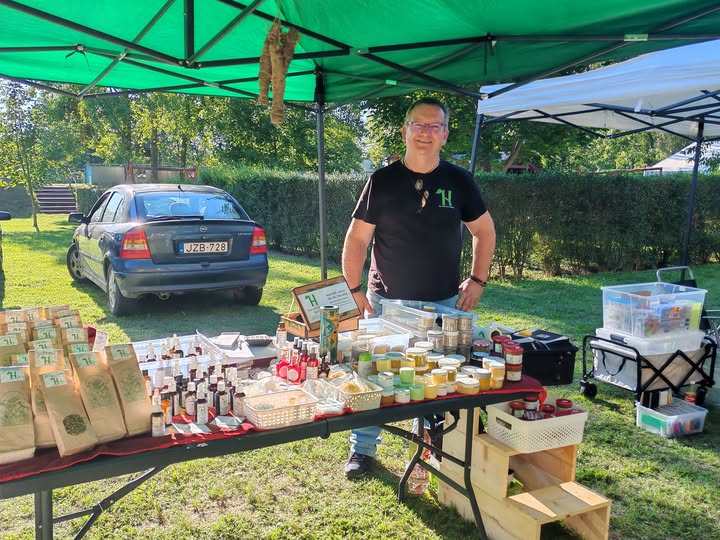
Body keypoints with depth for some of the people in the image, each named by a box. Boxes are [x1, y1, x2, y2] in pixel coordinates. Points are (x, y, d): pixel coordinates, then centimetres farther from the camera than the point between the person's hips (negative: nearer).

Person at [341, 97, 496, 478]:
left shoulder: (459, 181, 0)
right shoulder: (382, 181, -4)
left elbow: (484, 231, 10)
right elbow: (356, 238, -3)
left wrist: (477, 281, 3)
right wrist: (354, 291, -8)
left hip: (444, 303, 2)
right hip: (385, 301, -1)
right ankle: (363, 449, 24)